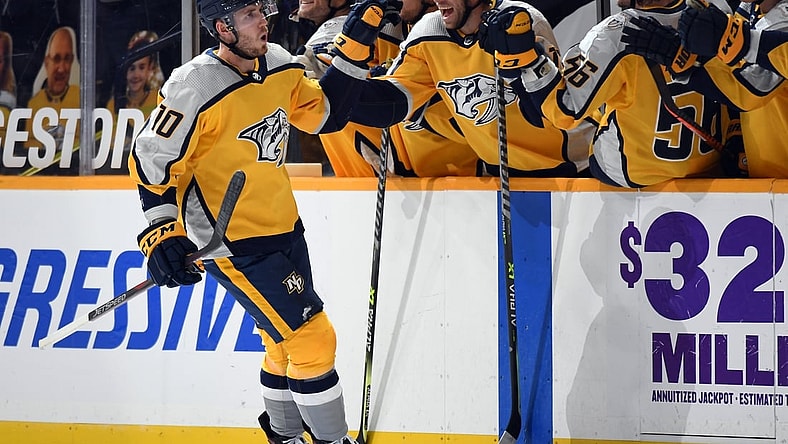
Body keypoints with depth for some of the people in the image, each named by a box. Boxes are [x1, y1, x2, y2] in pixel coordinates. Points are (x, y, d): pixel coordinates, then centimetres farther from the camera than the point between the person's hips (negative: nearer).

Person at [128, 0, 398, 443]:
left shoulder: (280, 66, -1)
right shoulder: (195, 87, -23)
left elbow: (325, 112, 13)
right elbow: (152, 158, -17)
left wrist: (359, 41, 4)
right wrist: (162, 233, -23)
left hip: (284, 230, 8)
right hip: (233, 245, -8)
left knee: (287, 345, 21)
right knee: (312, 339, -9)